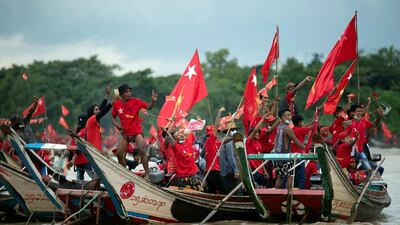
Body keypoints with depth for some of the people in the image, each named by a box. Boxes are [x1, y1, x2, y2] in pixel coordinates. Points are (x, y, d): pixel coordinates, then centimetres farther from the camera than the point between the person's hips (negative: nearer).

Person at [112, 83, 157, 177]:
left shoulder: (135, 101, -10)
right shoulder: (116, 104, -2)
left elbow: (148, 106, -11)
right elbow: (113, 116, 12)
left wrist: (153, 101, -31)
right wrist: (116, 124, -6)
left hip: (137, 131, -4)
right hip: (125, 133, 4)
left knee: (142, 151, -21)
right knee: (119, 154, 4)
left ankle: (147, 173, -15)